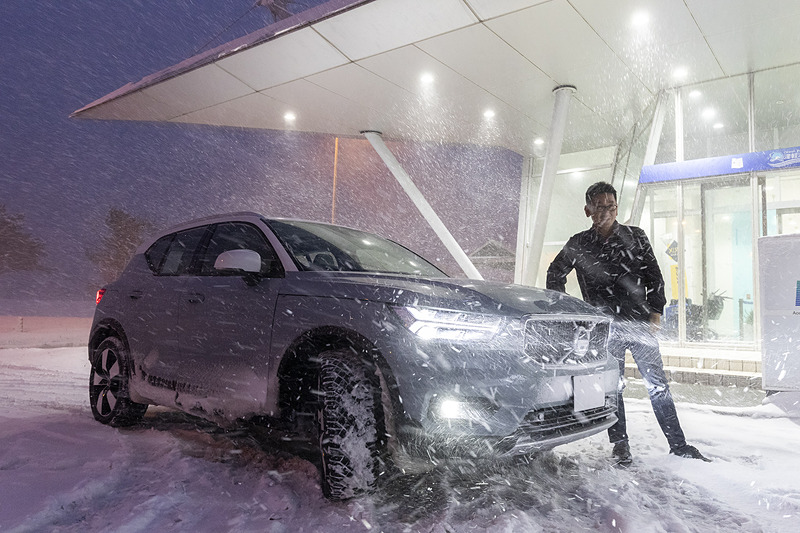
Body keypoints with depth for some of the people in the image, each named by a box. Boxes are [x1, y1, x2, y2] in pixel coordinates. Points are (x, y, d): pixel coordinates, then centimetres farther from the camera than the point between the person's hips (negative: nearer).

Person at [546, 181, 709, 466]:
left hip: (640, 323, 1)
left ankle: (678, 443, 13)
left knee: (658, 384, 3)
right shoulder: (578, 245, 3)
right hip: (605, 327, -1)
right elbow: (555, 275, 15)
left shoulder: (635, 236, 6)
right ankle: (620, 446, 15)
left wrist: (655, 312, 1)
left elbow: (654, 276, 10)